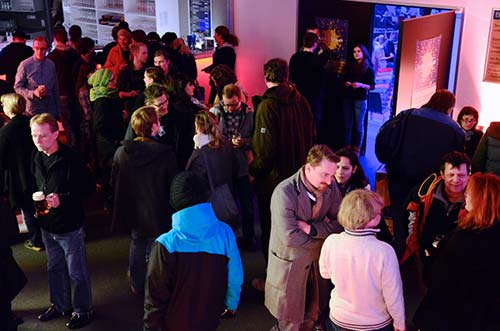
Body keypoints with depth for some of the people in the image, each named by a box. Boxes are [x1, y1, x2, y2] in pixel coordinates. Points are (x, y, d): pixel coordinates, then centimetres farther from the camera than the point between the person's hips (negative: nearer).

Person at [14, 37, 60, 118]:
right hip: (33, 111, -3)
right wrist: (33, 93, -20)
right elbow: (17, 87, -3)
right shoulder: (25, 65, -7)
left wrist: (58, 110, 12)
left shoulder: (51, 65, 5)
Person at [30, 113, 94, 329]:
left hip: (69, 226, -7)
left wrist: (62, 198, -29)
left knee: (77, 272, 9)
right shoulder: (37, 157, 1)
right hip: (47, 225, 7)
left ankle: (83, 310, 27)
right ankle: (60, 305, 42)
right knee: (55, 268, 23)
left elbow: (86, 189, -19)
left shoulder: (70, 159, -21)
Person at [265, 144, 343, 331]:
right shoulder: (284, 193, -25)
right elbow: (289, 236, -28)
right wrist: (323, 235, -16)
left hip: (318, 260, 5)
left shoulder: (331, 187, -9)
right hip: (290, 264, -5)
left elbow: (340, 222, -7)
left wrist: (312, 229, -23)